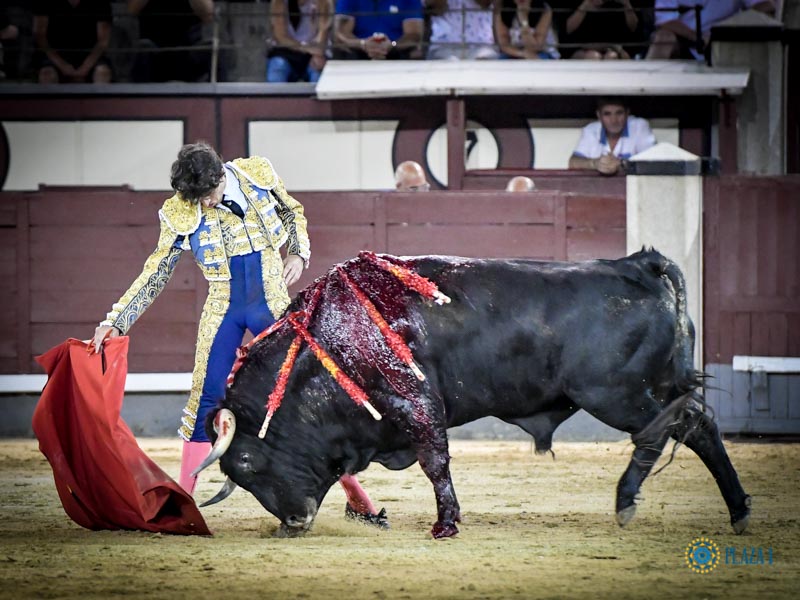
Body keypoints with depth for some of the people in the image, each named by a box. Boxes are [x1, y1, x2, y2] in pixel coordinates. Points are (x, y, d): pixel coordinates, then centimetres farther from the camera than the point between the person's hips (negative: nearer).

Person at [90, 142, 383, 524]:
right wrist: (116, 322, -7)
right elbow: (155, 274, -2)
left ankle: (353, 492, 11)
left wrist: (298, 253, -4)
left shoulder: (258, 174, -8)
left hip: (272, 305, 0)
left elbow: (292, 212, 12)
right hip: (223, 310, 0)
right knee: (206, 395, -4)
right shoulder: (180, 213, -10)